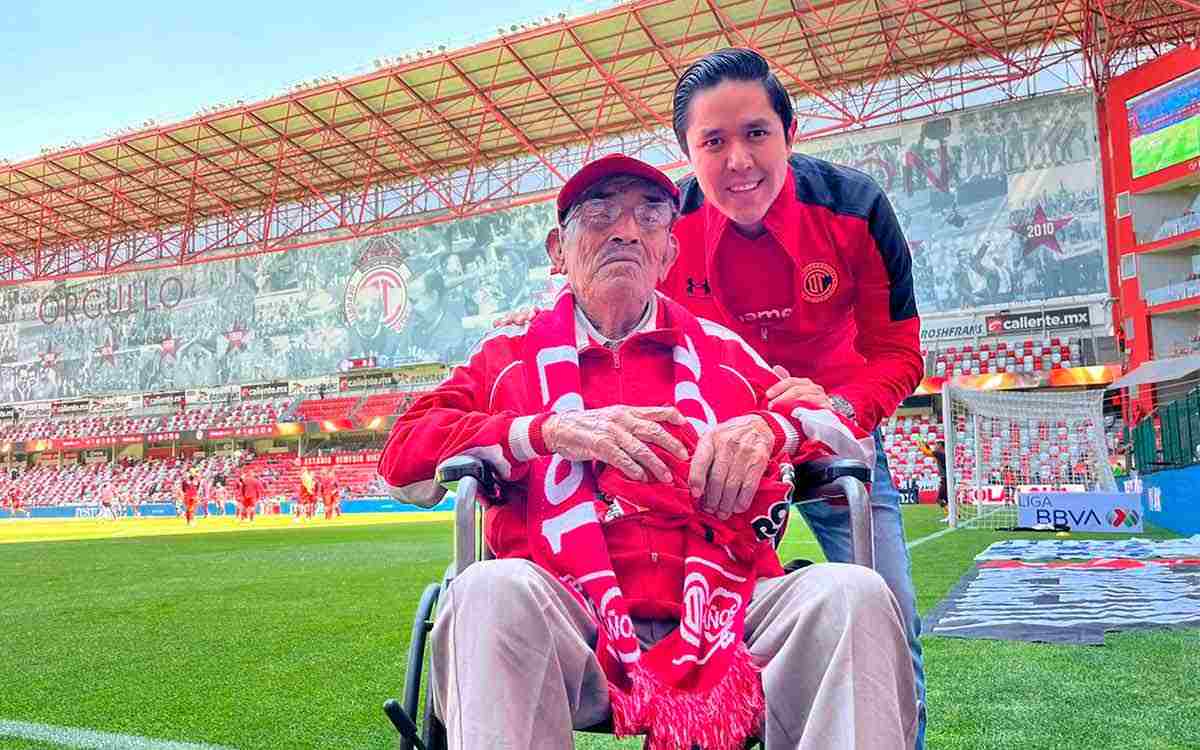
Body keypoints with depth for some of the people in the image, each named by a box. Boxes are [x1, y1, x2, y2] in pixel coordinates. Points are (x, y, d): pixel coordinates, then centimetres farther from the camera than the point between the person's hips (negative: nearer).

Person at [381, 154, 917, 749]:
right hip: (573, 622, -1)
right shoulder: (511, 355, 16)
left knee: (851, 592, -25)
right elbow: (402, 459, 4)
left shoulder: (723, 351, 20)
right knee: (493, 589, -32)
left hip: (721, 614, 2)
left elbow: (856, 438, 18)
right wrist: (550, 429, -11)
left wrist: (771, 427, -5)